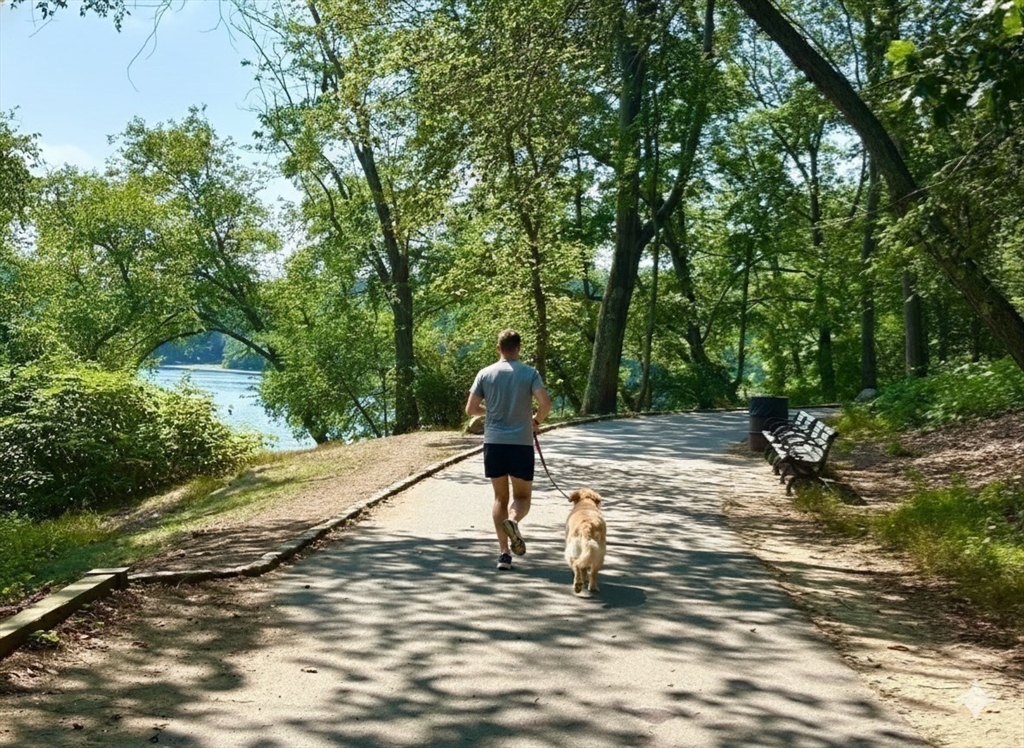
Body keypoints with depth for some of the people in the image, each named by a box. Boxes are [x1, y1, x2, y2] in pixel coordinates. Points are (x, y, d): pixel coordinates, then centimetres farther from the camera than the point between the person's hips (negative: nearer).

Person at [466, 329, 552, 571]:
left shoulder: (485, 374, 3)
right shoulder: (530, 373, -2)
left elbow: (470, 409, 2)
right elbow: (545, 403, -13)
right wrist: (537, 420, 8)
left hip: (493, 442, 2)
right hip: (521, 443, -2)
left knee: (500, 497, 11)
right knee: (522, 496, 11)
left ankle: (504, 553, 7)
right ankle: (512, 521, -22)